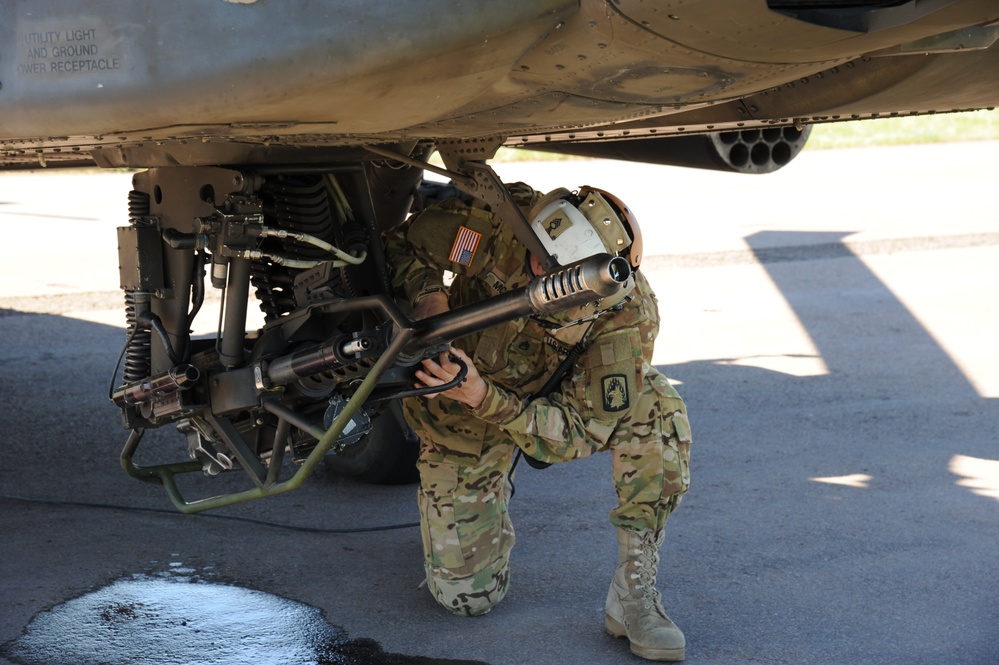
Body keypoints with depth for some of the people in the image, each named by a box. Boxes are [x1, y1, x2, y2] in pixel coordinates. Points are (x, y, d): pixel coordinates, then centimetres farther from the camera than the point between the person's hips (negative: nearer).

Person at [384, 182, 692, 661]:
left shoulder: (627, 313, -33)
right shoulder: (496, 217, -35)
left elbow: (583, 432, -33)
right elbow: (400, 244, -16)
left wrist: (486, 398, -47)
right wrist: (427, 294, -38)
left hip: (551, 399, 0)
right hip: (463, 418, 0)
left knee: (657, 407, -33)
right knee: (467, 596, -2)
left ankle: (634, 594, -21)